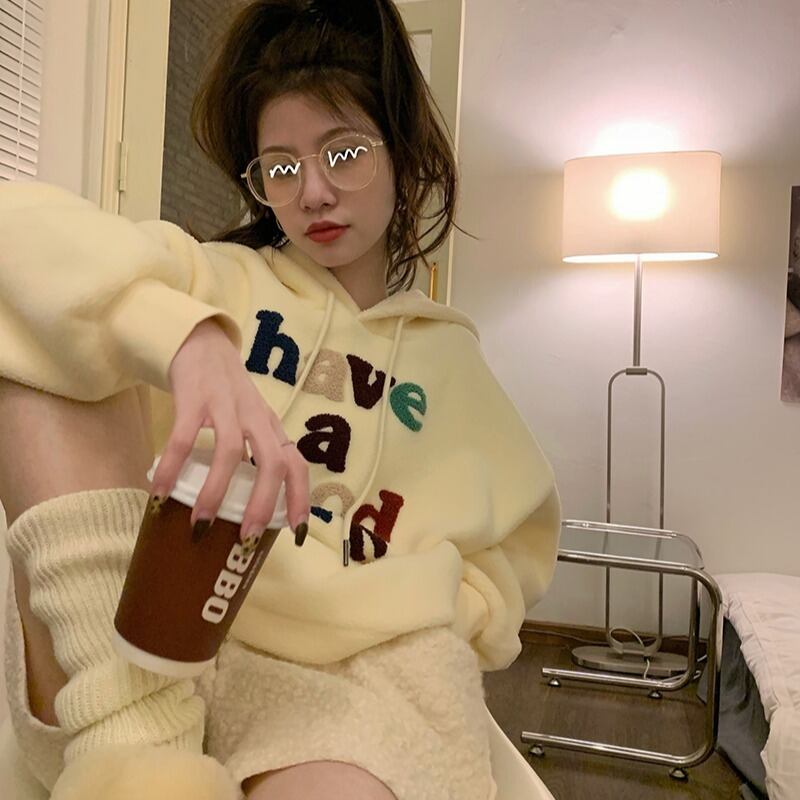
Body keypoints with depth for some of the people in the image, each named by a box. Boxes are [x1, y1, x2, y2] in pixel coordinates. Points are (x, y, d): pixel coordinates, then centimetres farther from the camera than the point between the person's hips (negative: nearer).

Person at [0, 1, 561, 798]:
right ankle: (131, 733, -23)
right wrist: (188, 338, -26)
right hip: (126, 655, 4)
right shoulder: (214, 280, 12)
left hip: (342, 670, -3)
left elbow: (501, 565, 17)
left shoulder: (449, 358, 16)